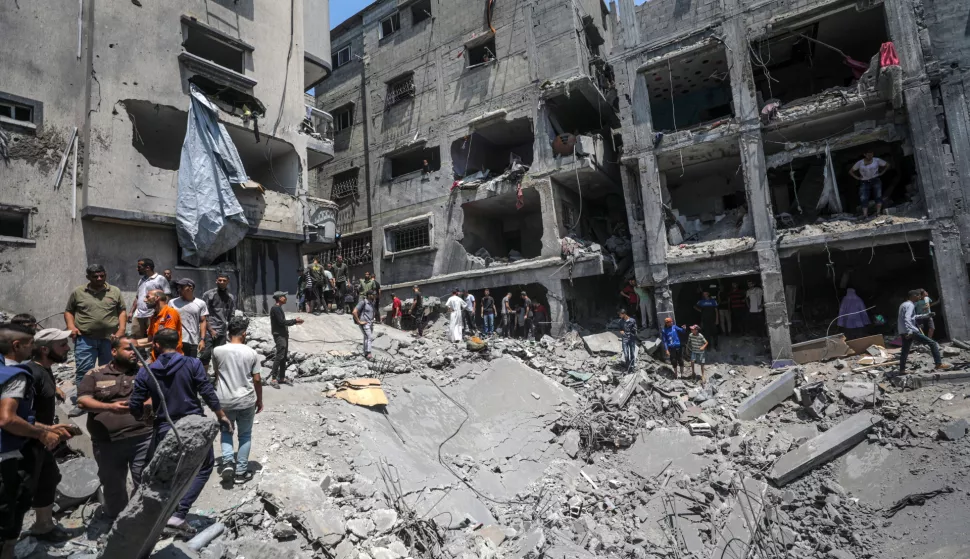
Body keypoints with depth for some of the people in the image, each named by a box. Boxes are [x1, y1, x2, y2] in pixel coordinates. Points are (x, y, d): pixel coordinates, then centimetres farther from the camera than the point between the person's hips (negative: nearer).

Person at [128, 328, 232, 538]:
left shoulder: (145, 372, -2)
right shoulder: (192, 364, -8)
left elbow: (134, 406, -1)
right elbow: (208, 394, -10)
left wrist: (144, 419, 22)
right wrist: (222, 416, 3)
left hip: (164, 430, 2)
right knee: (205, 467, 17)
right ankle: (178, 515, 7)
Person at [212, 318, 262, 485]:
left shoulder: (217, 351, -7)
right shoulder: (251, 353, -10)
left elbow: (216, 374, 9)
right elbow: (257, 380, -5)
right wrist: (259, 400, 9)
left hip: (224, 400, 1)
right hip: (246, 401, -1)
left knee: (226, 431, 24)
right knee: (245, 435, 14)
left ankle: (227, 462, 6)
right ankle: (241, 472, 17)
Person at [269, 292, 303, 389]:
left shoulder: (279, 308, 15)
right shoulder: (275, 308, -14)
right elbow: (282, 322, -19)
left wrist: (295, 322, 10)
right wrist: (294, 321, -13)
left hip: (284, 335, 10)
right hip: (279, 335, -10)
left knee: (284, 357, 11)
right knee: (279, 357, -11)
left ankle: (282, 377, 17)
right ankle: (273, 379, -7)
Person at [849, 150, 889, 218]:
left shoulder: (877, 160, 2)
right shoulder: (860, 163, 1)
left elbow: (887, 165, 14)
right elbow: (851, 171, 8)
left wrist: (882, 172, 3)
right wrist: (857, 177, -2)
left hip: (875, 180, 1)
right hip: (864, 182, -1)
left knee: (878, 196, -11)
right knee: (863, 199, -13)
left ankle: (878, 212, -9)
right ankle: (865, 215, -16)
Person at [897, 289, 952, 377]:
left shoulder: (904, 304, 18)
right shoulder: (910, 305, -11)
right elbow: (907, 319, -25)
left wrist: (926, 315, 30)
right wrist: (910, 331, -30)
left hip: (904, 332, 10)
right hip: (910, 331, -10)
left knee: (905, 351, 14)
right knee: (932, 343, -3)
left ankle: (902, 370, 15)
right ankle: (939, 364, -4)